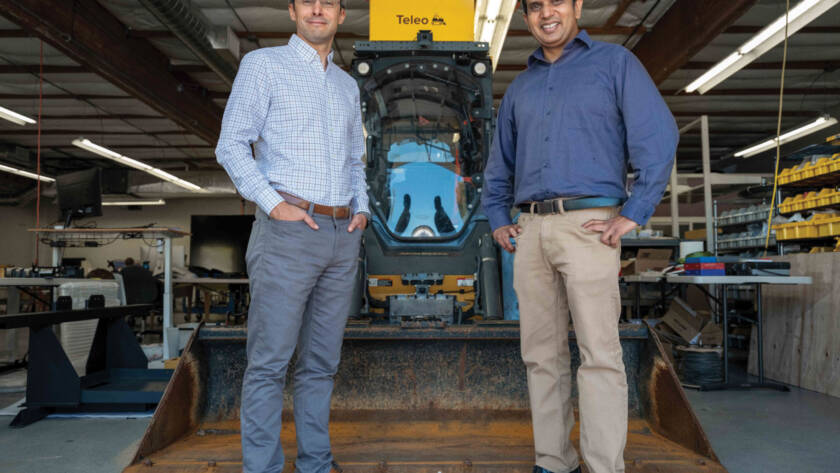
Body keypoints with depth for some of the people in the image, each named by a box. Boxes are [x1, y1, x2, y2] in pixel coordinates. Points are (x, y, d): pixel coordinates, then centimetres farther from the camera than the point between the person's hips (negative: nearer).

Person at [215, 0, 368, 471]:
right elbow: (231, 146, -4)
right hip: (288, 233, -5)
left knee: (322, 361, 11)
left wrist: (362, 210, 9)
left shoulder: (348, 85, 20)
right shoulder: (264, 64, 3)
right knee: (271, 360, -3)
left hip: (343, 237, 6)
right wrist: (274, 204, -14)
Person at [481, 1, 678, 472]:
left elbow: (658, 136, -5)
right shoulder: (520, 88, 21)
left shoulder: (614, 62, 6)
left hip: (588, 223, -5)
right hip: (531, 230, 5)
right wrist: (498, 220, 15)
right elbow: (499, 163, 27)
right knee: (542, 355, 7)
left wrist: (634, 214, -11)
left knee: (600, 354, -7)